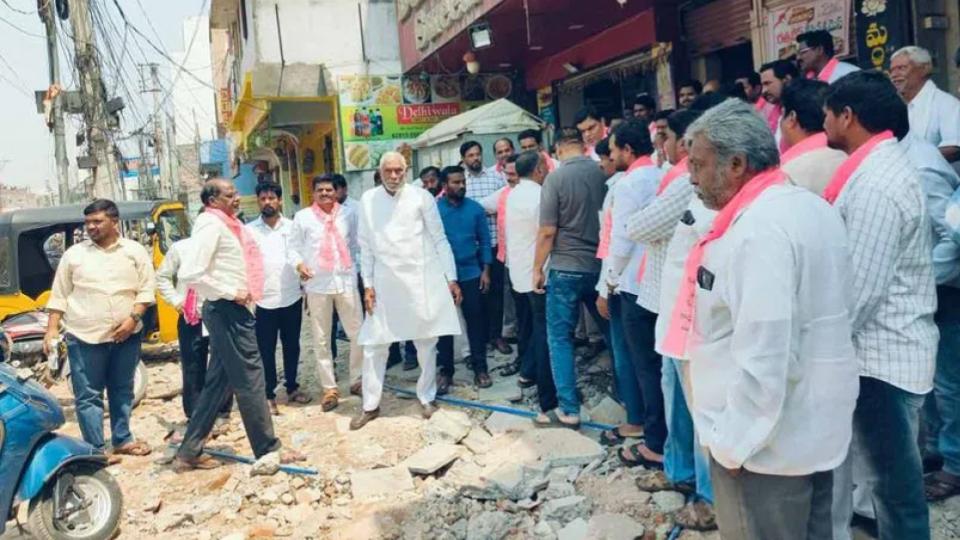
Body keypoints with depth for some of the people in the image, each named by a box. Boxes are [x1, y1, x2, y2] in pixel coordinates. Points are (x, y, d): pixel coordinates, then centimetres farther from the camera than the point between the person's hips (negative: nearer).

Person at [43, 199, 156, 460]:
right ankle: (96, 449, 8)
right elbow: (59, 295, 6)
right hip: (85, 336, -1)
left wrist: (133, 318, -12)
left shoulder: (135, 251, 3)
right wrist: (52, 329, 0)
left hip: (126, 335, 1)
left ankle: (122, 439, 26)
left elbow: (146, 289, 1)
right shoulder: (74, 254, 4)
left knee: (122, 391, 13)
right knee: (88, 396, 0)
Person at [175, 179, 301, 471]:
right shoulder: (211, 224, -13)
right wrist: (231, 293, -18)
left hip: (234, 310, 10)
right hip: (227, 311, -10)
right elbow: (190, 274, -23)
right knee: (250, 380, -2)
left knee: (217, 382, 13)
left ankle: (190, 452, 21)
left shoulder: (225, 224, 16)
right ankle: (268, 450, 9)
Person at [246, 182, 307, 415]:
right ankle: (269, 395, 15)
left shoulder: (292, 226, 4)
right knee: (266, 350, 5)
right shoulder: (249, 230, -1)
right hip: (264, 300, -2)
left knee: (292, 346, 14)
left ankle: (292, 387, 29)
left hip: (292, 297, 2)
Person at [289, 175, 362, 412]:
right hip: (317, 285, -1)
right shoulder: (302, 217, 3)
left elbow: (357, 243, 12)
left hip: (346, 281, 1)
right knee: (321, 339, 6)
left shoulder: (348, 213, 9)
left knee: (358, 333, 4)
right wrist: (299, 264, -16)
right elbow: (293, 248, 3)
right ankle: (329, 388, 16)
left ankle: (357, 380, 21)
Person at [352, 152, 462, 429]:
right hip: (384, 282, 1)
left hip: (422, 279, -1)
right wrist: (367, 285, 2)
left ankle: (427, 397, 27)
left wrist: (451, 278, -2)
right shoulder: (368, 200, 2)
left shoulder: (421, 197, -3)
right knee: (373, 345, 4)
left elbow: (440, 240, 0)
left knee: (426, 342, 8)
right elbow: (366, 246, 6)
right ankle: (370, 405, 18)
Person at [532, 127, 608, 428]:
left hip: (566, 269, -4)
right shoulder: (602, 174, 0)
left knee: (560, 338, 5)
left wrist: (537, 269, 0)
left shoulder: (556, 179, -11)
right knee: (612, 331, 18)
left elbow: (547, 232, -12)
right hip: (600, 267, 4)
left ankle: (569, 409, 4)